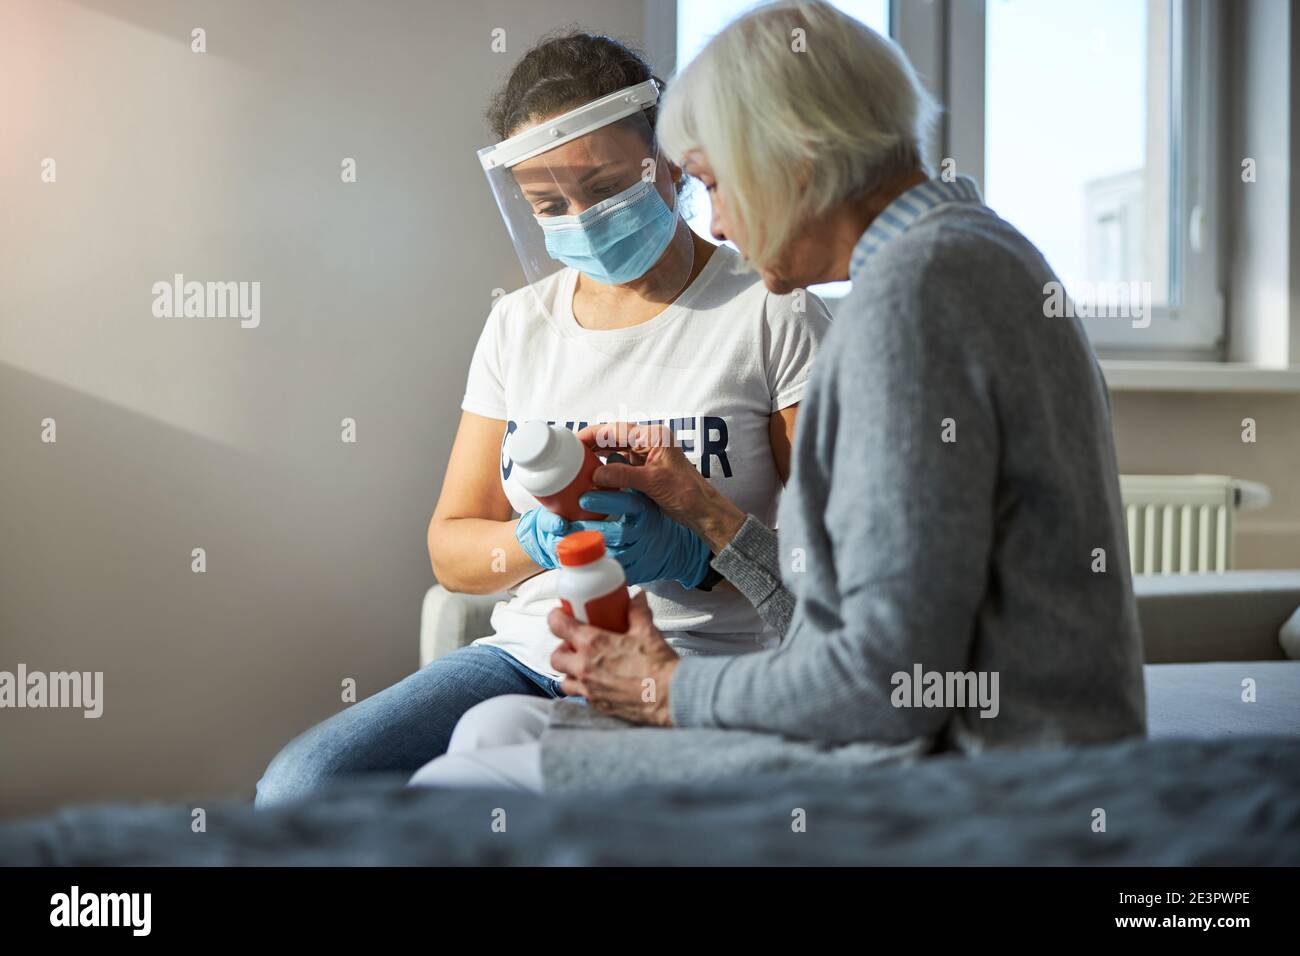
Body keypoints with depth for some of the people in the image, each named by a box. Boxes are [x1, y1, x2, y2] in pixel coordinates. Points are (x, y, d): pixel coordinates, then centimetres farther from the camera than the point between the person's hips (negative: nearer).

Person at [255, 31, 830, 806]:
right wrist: (536, 543, -10)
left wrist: (693, 554, -22)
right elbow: (452, 548, 13)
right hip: (528, 652, 5)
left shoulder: (776, 317, -2)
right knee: (299, 789, -19)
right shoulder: (518, 326, 13)